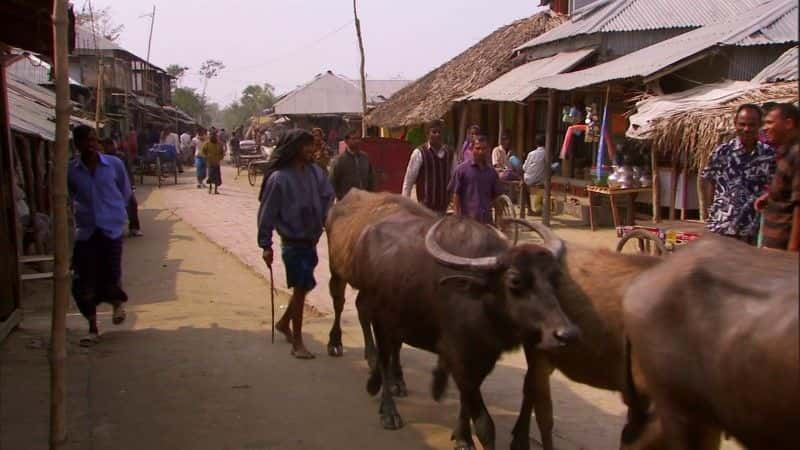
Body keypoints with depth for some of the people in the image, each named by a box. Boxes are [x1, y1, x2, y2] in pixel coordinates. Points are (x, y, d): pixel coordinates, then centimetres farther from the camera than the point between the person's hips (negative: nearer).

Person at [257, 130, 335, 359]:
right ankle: (297, 343, 11)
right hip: (293, 242, -6)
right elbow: (267, 213, -11)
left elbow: (328, 197, 7)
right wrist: (266, 245, -10)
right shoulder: (279, 178, -15)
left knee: (304, 286, 17)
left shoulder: (315, 172, 1)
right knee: (300, 288, -2)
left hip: (311, 240, 6)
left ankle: (284, 322, 42)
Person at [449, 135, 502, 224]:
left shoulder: (492, 172, 11)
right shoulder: (462, 169, -1)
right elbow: (456, 194, -3)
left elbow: (496, 196, 16)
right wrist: (458, 217, -8)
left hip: (486, 219, 4)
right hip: (467, 218, -4)